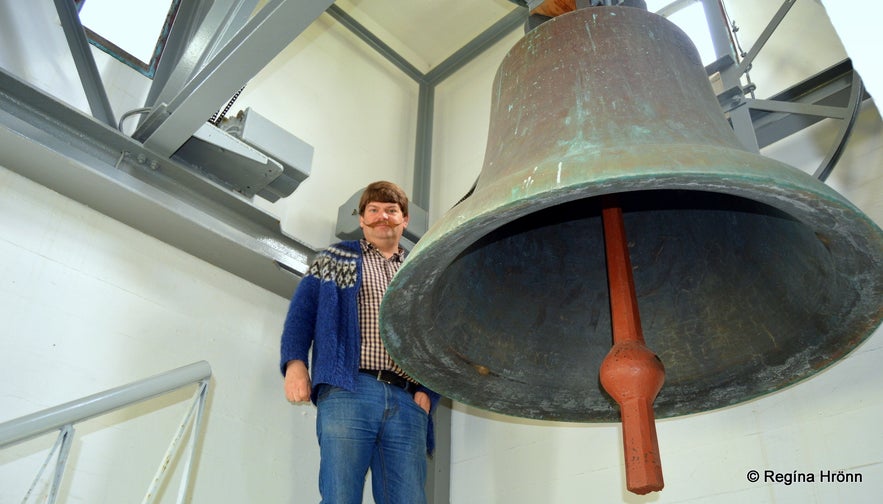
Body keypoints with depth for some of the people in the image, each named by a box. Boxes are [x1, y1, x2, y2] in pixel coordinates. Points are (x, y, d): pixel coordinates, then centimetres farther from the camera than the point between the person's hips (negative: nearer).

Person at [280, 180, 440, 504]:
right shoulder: (335, 259, 20)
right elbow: (302, 311, 8)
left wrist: (428, 391, 3)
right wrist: (295, 362, -8)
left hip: (407, 402, 3)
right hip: (348, 392, -2)